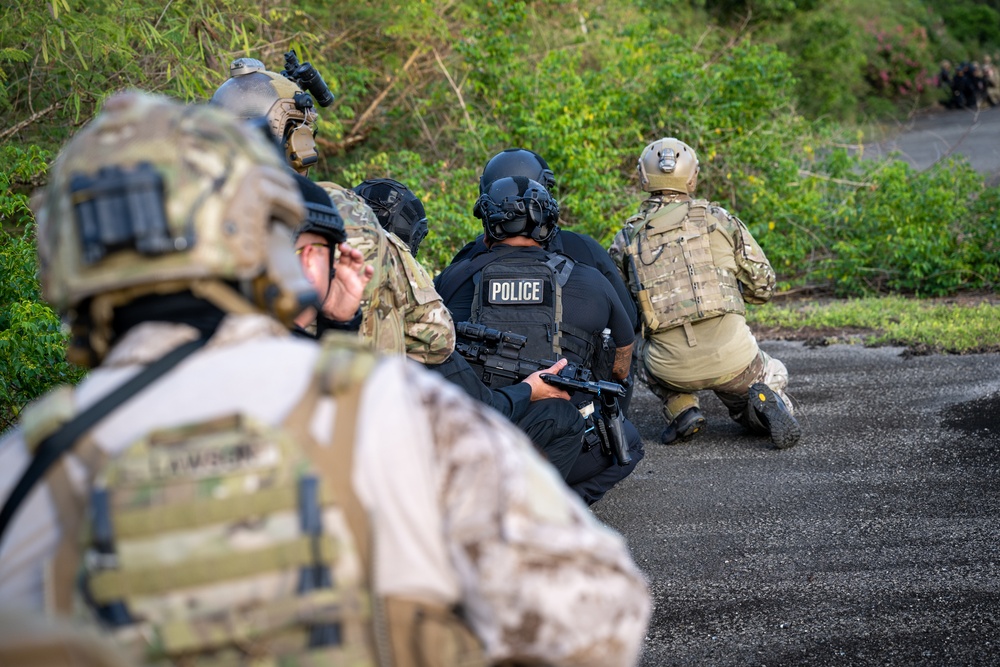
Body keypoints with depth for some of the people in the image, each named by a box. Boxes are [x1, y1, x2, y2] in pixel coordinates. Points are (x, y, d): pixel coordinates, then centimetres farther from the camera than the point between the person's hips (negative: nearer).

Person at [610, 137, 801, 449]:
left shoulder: (626, 238, 6)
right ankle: (766, 401, -5)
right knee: (771, 376, 30)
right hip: (729, 353, -1)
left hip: (673, 368, 1)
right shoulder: (718, 218, 4)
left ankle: (681, 409, 9)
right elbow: (763, 286, 7)